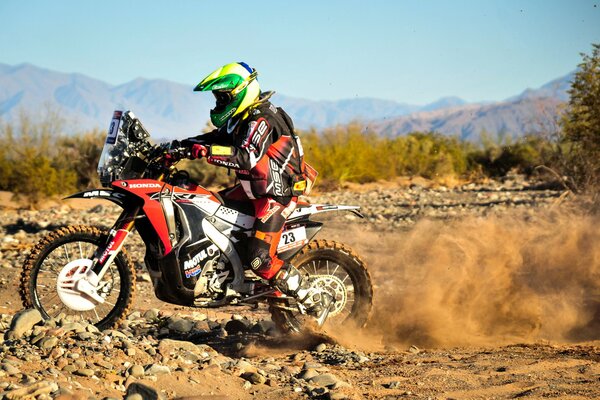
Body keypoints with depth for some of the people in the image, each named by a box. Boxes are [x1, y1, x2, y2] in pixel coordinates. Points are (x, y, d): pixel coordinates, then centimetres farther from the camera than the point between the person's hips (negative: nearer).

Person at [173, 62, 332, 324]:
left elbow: (249, 157, -36)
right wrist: (178, 146, 6)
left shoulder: (261, 120, -21)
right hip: (254, 188, 11)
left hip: (276, 194, -11)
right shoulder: (240, 118, 10)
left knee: (259, 259, -20)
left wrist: (208, 152, -43)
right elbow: (215, 138, 19)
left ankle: (315, 301, -12)